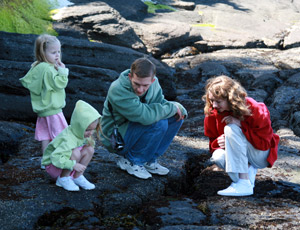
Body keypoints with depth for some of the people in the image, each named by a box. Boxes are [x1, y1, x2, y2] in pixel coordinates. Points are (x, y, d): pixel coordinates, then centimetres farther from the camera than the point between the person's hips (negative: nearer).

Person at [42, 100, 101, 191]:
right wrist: (74, 165, -41)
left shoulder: (81, 133, -9)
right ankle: (63, 179, -13)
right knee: (75, 152, -35)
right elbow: (55, 157, -42)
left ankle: (77, 177, 0)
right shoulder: (68, 139, -35)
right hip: (53, 165, -8)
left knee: (89, 149, -11)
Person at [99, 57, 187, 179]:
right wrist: (172, 108, -24)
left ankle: (149, 160, 3)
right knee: (159, 123, -28)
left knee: (176, 117, -7)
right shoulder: (117, 90, -30)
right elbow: (145, 115, -37)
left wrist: (178, 107, -16)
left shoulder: (153, 83, -8)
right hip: (115, 139, -7)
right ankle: (130, 161, -9)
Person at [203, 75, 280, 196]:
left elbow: (264, 143, -22)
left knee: (231, 129, -31)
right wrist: (218, 143, -24)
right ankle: (249, 170, -3)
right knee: (218, 157, -32)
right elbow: (213, 142, 2)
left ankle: (244, 183, -34)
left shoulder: (255, 110, -22)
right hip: (236, 156, 4)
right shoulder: (212, 114, -9)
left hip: (262, 156, -4)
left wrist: (240, 125, -29)